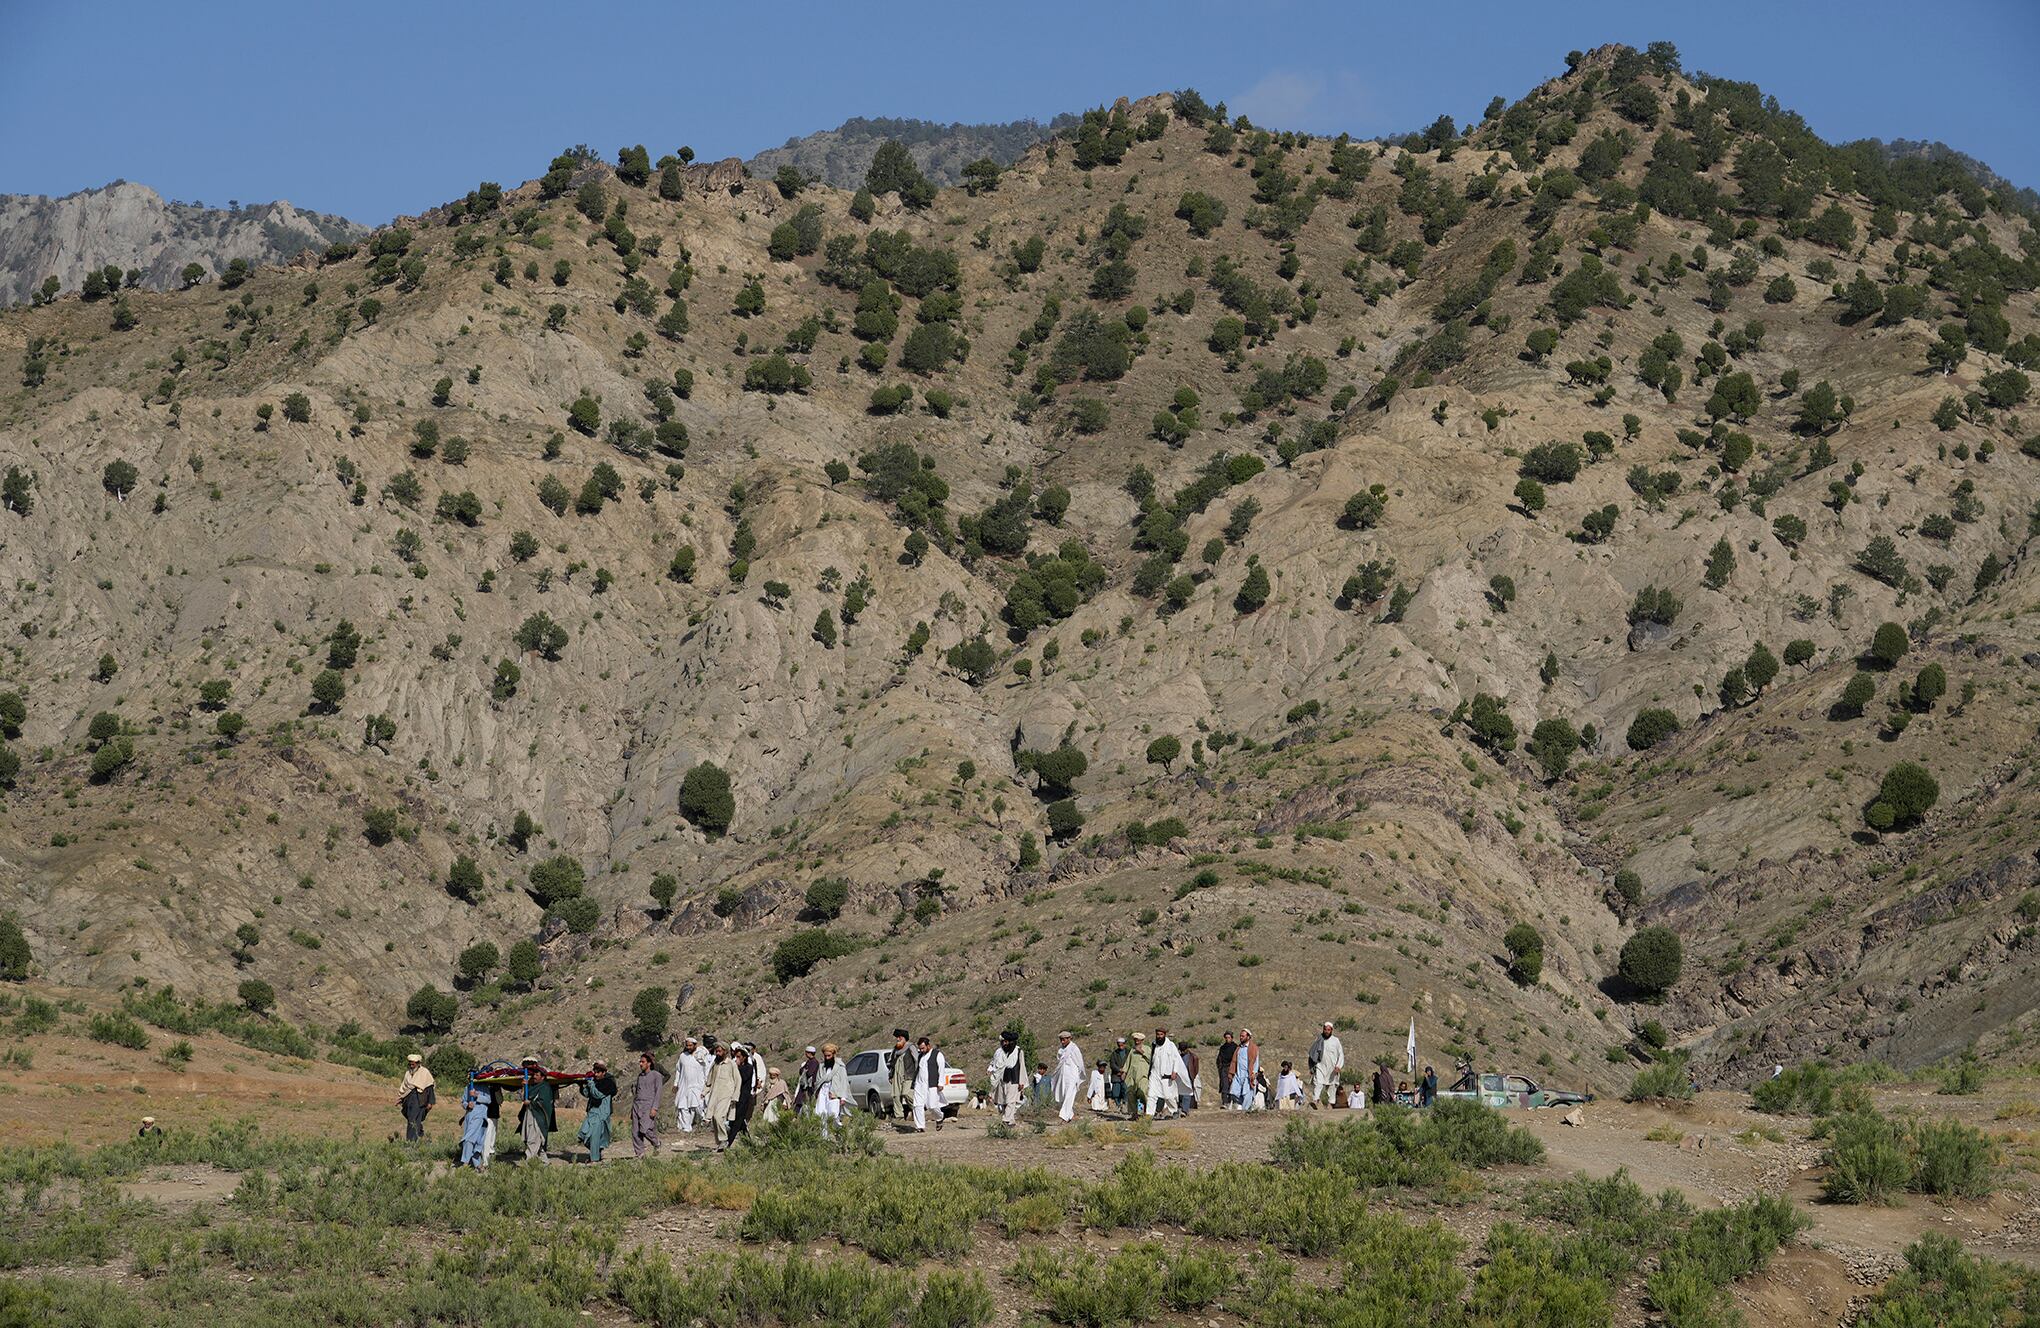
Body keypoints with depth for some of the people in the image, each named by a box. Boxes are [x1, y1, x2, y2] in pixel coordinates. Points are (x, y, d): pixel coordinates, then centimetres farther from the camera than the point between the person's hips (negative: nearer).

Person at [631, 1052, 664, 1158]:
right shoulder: (640, 1076, 18)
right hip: (637, 1105, 6)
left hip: (649, 1105, -6)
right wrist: (632, 1109, 19)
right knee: (635, 1132, -2)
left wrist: (654, 1108, -15)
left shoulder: (656, 1075, -1)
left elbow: (658, 1092, -7)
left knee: (646, 1130, -16)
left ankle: (656, 1144, 11)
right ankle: (638, 1153, 3)